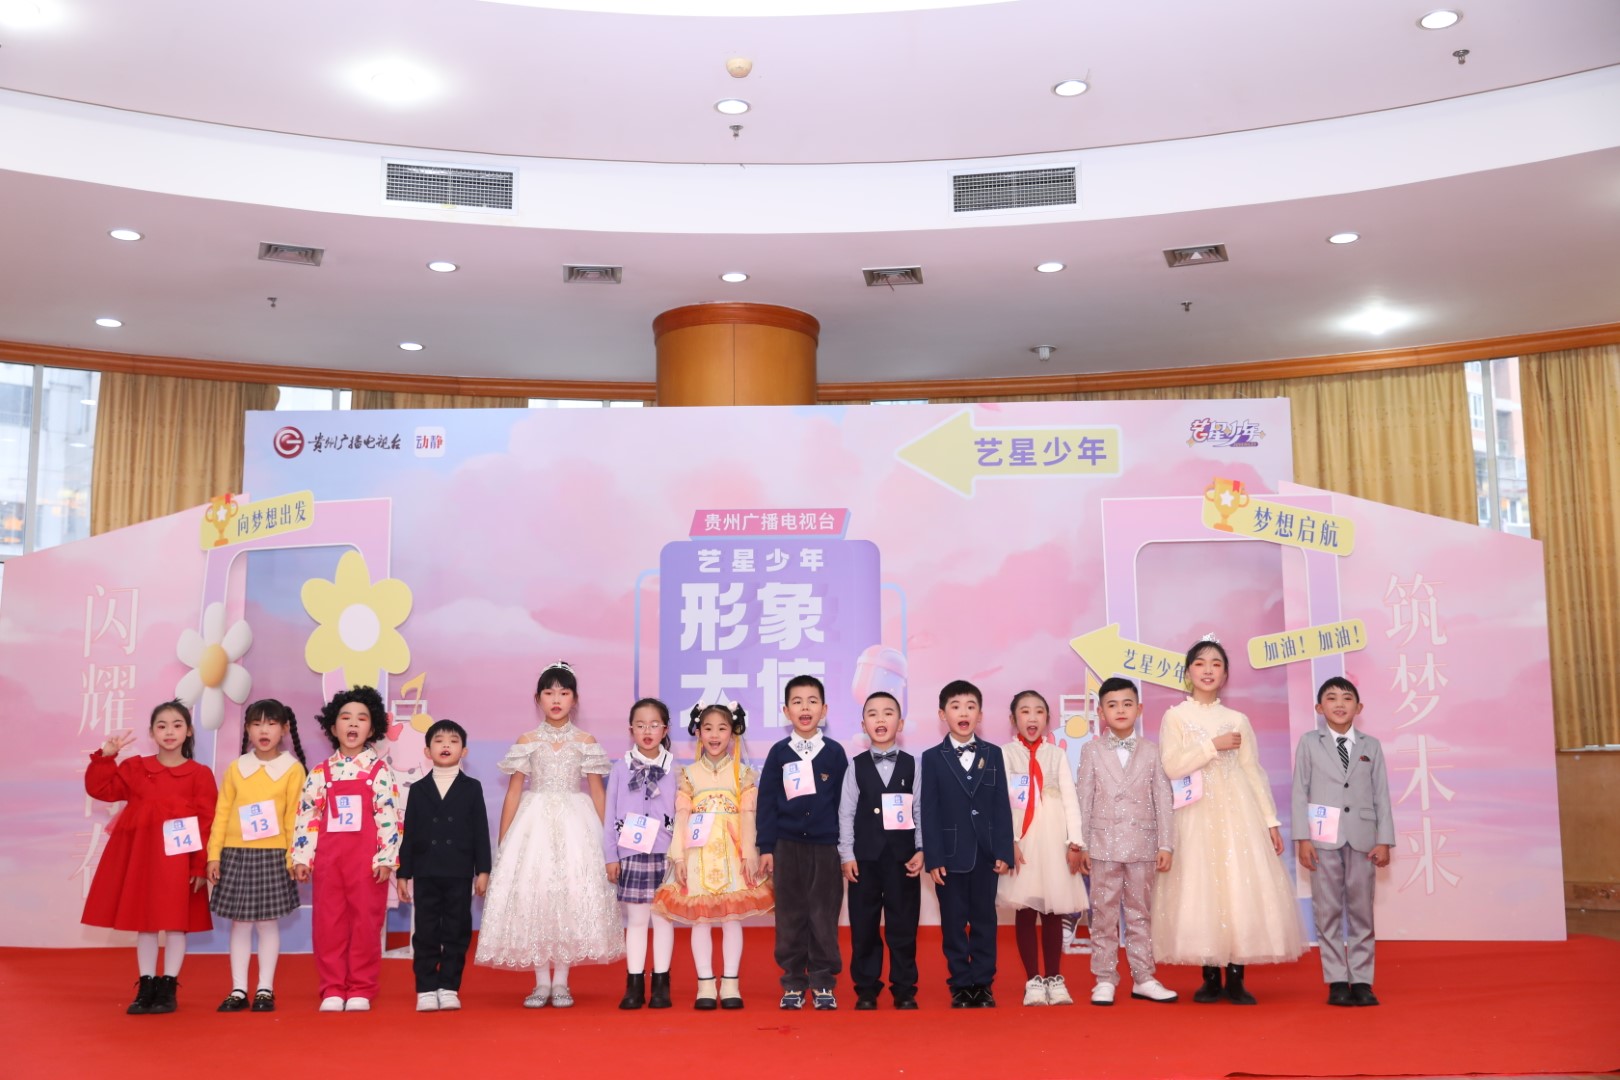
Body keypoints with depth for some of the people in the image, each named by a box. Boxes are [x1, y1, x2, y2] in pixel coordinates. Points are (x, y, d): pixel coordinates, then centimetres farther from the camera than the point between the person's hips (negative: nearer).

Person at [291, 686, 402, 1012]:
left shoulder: (379, 771, 0)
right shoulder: (320, 773, 8)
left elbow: (389, 817, -4)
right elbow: (306, 817, 8)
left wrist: (386, 857, -10)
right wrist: (301, 857, 2)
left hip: (367, 859, -2)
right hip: (328, 857, 3)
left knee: (366, 923, 2)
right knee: (328, 923, 5)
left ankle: (361, 990, 12)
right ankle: (332, 990, 14)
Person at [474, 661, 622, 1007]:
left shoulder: (585, 742, 4)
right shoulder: (527, 741, 4)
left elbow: (597, 793, 5)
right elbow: (513, 793, 5)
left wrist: (603, 839, -1)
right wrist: (502, 842, 2)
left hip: (575, 826, 0)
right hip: (534, 824, 0)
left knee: (572, 895, -2)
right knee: (532, 894, -2)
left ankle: (561, 982, 9)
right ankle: (541, 982, 10)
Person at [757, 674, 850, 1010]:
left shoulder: (835, 753, 2)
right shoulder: (779, 753, 3)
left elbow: (844, 802, 4)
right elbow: (766, 802, 3)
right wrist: (766, 848, -1)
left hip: (826, 846, 0)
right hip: (788, 846, 1)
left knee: (824, 916, 2)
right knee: (790, 916, 5)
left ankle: (823, 983, 12)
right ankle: (793, 984, 14)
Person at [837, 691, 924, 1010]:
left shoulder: (912, 765, 3)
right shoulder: (855, 766, 3)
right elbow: (846, 812, 1)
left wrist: (921, 850, -6)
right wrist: (847, 855, -4)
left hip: (903, 856, 0)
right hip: (865, 856, 1)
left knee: (903, 927, 4)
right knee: (864, 927, 5)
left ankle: (904, 990, 14)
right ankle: (866, 990, 15)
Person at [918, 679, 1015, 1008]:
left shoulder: (993, 754, 6)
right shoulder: (932, 758, 1)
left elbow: (1002, 806, 3)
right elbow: (927, 812, -3)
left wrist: (1004, 852, -4)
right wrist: (932, 858, -9)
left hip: (985, 854, 1)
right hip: (950, 855, -1)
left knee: (984, 920, 7)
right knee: (953, 923, 5)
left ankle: (983, 984, 16)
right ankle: (961, 986, 13)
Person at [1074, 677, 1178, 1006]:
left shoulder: (1151, 750, 4)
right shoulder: (1091, 750, 2)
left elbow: (1163, 800, 3)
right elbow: (1083, 799, 1)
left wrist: (1165, 844, -2)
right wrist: (1081, 845, -2)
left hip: (1142, 844, 1)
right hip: (1104, 843, -1)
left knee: (1140, 913, 9)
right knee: (1104, 914, 4)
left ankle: (1143, 978, 17)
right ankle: (1104, 979, 10)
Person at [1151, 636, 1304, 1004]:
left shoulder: (1238, 720, 9)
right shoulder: (1175, 717, 3)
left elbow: (1253, 772, 8)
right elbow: (1172, 766, -9)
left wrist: (1271, 821, 4)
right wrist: (1213, 746, -11)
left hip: (1237, 812, 2)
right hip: (1196, 814, -1)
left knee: (1241, 887, -3)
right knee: (1201, 889, -2)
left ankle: (1235, 978, 4)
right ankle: (1211, 977, 8)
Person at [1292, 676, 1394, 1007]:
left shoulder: (1371, 746, 8)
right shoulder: (1309, 743, 4)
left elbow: (1381, 795, 5)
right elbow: (1300, 792, 1)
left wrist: (1384, 840, -2)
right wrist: (1302, 838, -6)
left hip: (1362, 839, 1)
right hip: (1324, 840, -1)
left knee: (1361, 911, 5)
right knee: (1328, 912, 2)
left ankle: (1362, 982, 11)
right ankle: (1337, 982, 8)